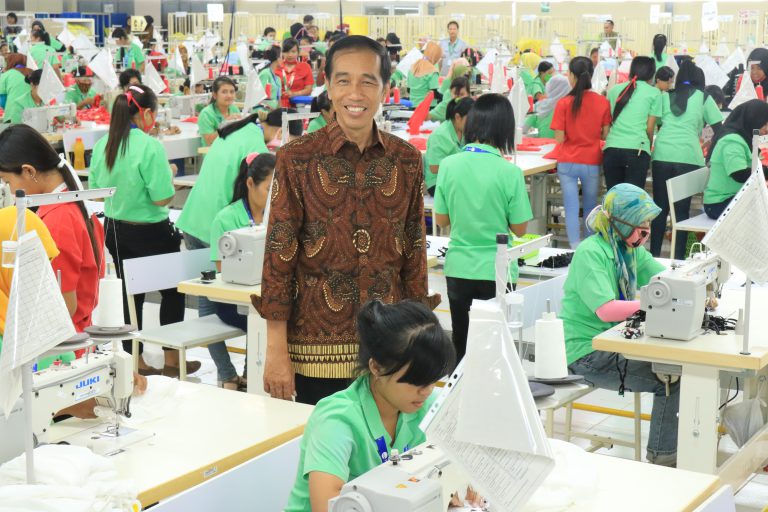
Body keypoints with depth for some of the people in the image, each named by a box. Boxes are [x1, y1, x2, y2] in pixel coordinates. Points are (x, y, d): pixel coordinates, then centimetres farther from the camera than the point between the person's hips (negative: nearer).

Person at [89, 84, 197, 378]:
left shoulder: (102, 144, -3)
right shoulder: (150, 147, -22)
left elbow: (95, 189, 6)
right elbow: (162, 199, -21)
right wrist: (169, 177, -3)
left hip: (115, 229, 6)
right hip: (150, 233, -6)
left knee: (130, 293, 17)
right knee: (173, 291, 14)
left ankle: (135, 360, 24)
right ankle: (171, 359, 20)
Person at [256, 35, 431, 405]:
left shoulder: (407, 160, 3)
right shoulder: (297, 159, -5)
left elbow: (415, 253, 9)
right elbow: (279, 254, -5)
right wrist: (276, 351, -7)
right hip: (318, 350, -3)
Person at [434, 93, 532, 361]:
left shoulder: (448, 165, -7)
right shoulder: (510, 172, -14)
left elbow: (441, 220, 1)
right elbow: (519, 228, -7)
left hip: (458, 268, 2)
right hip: (497, 271, -2)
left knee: (462, 346, 15)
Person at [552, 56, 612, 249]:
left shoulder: (564, 104, -10)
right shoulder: (603, 102, -4)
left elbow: (559, 138, -10)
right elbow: (605, 134, 1)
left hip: (568, 162, -2)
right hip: (592, 162, 2)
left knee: (571, 208, 1)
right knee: (590, 208, 17)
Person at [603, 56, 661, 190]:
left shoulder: (615, 90, 16)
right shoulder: (654, 92, 5)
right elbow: (650, 128, 5)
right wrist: (649, 146, 21)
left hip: (611, 149, 3)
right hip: (637, 151, -3)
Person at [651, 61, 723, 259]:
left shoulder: (665, 96, 19)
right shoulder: (704, 98, 12)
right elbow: (719, 130, 10)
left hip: (661, 155, 2)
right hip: (688, 157, -2)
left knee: (660, 208, 8)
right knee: (682, 210, 1)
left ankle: (654, 255, 10)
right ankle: (678, 258, -1)